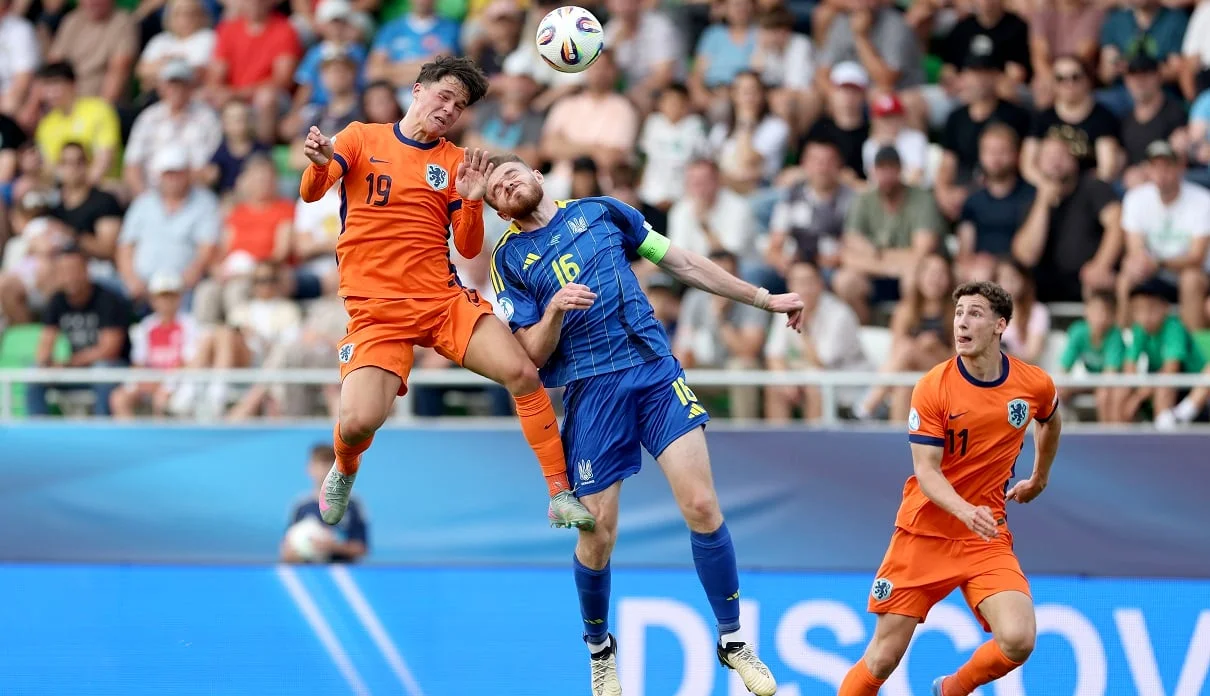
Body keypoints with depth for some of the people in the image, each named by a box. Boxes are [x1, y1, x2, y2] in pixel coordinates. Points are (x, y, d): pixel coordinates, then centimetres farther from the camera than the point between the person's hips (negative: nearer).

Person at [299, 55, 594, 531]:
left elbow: (468, 248, 8)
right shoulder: (362, 138, 5)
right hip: (376, 309, -3)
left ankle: (560, 496, -7)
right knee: (359, 422, -22)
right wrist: (319, 165, -29)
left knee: (522, 374, -18)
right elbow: (311, 193, -6)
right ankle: (344, 472, 16)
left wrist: (471, 201, -11)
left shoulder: (456, 162, 11)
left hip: (444, 297, 3)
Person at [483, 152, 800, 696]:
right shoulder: (509, 258, 6)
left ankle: (732, 641, 2)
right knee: (598, 535, -3)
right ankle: (599, 650, 23)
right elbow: (532, 353, 0)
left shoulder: (600, 212, 13)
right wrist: (555, 310, -20)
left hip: (655, 370, 1)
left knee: (702, 506, -12)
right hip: (589, 389, -1)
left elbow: (683, 263, 18)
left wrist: (762, 299, 20)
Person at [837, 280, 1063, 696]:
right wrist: (965, 511, -33)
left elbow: (1050, 423, 22)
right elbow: (926, 472, -16)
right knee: (884, 656, -2)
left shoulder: (1035, 385, -4)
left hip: (987, 537, 2)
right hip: (925, 532, -2)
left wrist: (1039, 480, 34)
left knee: (1018, 639, -20)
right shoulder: (933, 387, -12)